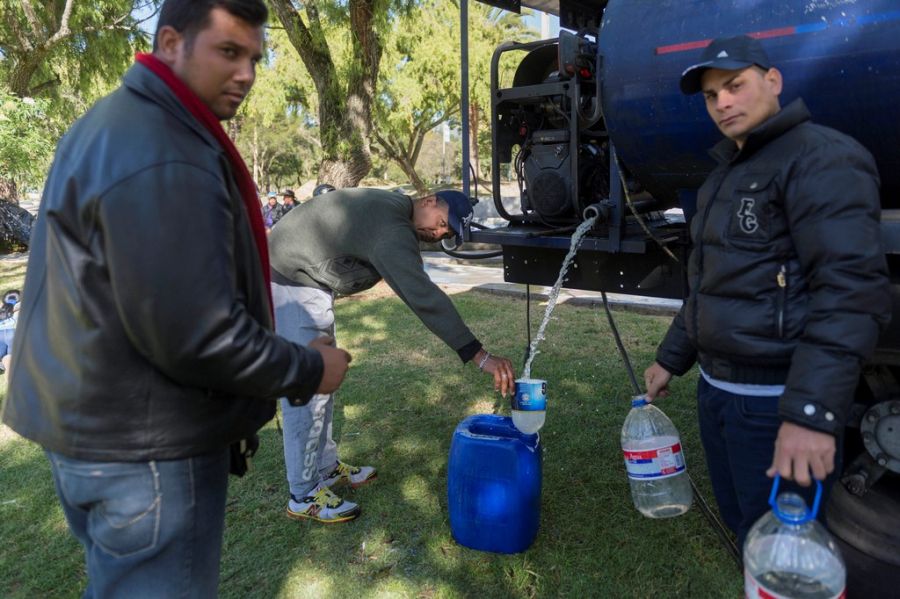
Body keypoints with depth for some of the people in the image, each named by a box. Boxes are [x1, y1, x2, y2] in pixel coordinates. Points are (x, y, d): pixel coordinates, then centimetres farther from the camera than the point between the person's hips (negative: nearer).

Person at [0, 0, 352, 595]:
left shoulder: (116, 126, 10)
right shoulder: (160, 158, -24)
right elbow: (193, 336, -27)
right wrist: (307, 370, -13)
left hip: (98, 426, 10)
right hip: (145, 450, -10)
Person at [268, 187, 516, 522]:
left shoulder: (391, 210, 7)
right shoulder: (390, 227, -27)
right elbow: (422, 295, -35)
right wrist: (479, 356, -37)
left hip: (310, 285, 11)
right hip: (289, 285, -11)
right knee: (307, 394, -7)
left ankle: (327, 467, 31)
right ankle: (305, 496, 5)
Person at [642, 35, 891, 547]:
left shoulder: (821, 158, -14)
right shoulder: (728, 172, 16)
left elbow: (850, 290, -25)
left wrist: (812, 412, -33)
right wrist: (671, 358, 21)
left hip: (777, 402, -9)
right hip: (716, 390, 9)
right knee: (742, 525, 23)